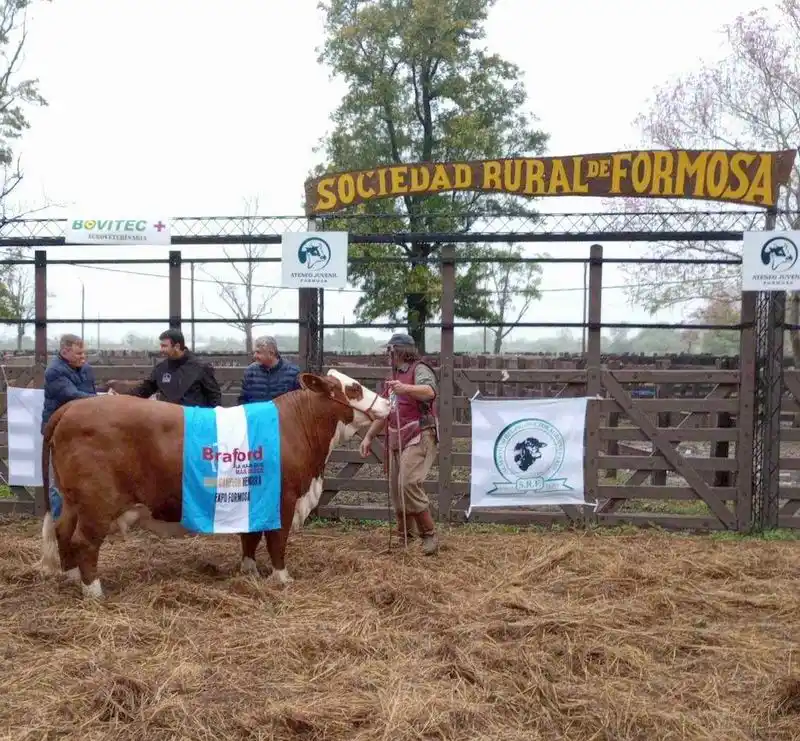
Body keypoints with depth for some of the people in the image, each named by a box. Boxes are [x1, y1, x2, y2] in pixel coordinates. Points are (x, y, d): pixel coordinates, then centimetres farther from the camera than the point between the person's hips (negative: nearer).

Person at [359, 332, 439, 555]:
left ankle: (430, 535, -11)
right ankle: (404, 536, 22)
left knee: (409, 484, -22)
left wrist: (406, 388, -45)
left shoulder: (420, 370, -6)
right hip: (396, 441, 9)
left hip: (419, 438, -9)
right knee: (396, 489, 9)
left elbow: (429, 392, -28)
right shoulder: (393, 378, 21)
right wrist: (368, 437, 20)